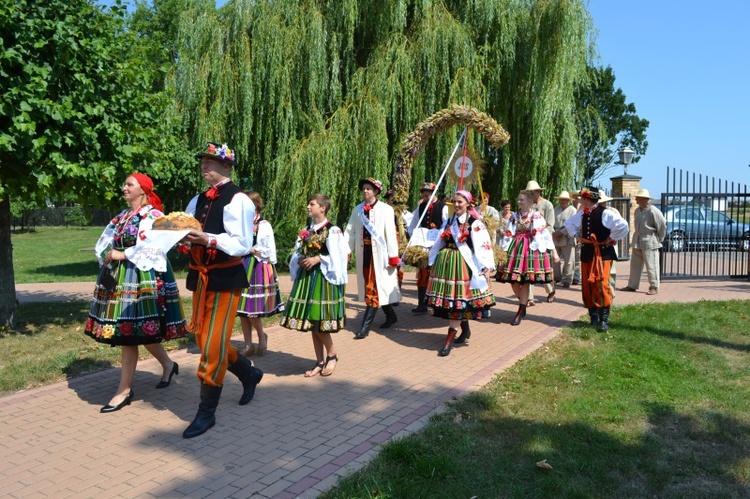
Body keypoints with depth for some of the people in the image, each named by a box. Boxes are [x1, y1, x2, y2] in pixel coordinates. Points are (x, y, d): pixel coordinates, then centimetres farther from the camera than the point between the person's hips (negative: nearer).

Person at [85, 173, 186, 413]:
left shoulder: (153, 216, -7)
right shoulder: (121, 217, 17)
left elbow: (152, 247, -20)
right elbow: (104, 243, 14)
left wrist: (123, 255, -15)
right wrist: (108, 255, -7)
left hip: (141, 279, -8)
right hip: (118, 278, 8)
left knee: (129, 334, -5)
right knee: (137, 332, 10)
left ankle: (124, 390, 3)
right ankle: (168, 364, 31)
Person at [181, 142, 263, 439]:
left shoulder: (237, 200, -11)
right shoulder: (199, 200, 12)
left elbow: (243, 245, -17)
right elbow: (186, 230, 11)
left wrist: (208, 239, -27)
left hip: (226, 278, -8)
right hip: (201, 277, 8)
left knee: (213, 344, -4)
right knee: (202, 337, 15)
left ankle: (207, 412, 10)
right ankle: (249, 373, 37)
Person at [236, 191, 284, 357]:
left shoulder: (264, 225, -6)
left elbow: (269, 251, -9)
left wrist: (250, 250, -13)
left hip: (257, 269, -6)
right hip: (242, 268, 6)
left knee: (251, 308, -6)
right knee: (242, 309, 7)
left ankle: (262, 335, 22)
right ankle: (248, 345, 17)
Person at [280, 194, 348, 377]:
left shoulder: (332, 231, -8)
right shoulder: (306, 231, 12)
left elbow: (337, 257, -12)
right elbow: (297, 254, 15)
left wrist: (318, 259, -18)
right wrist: (300, 260, -5)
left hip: (323, 278, -7)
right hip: (306, 277, 7)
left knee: (320, 322, -6)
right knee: (310, 321, 8)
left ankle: (332, 355, 18)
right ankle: (320, 361, 18)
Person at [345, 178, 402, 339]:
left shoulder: (386, 210, -5)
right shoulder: (357, 209, 9)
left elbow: (390, 234, -8)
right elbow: (349, 231, 6)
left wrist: (393, 257, -11)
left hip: (379, 254, -5)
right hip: (363, 253, 5)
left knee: (374, 289, -4)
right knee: (370, 288, 13)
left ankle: (365, 327, -3)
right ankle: (391, 315, 32)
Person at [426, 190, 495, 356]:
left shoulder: (475, 224, -4)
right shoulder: (449, 222, 14)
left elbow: (484, 245, -11)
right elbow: (439, 243, 18)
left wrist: (486, 267, -19)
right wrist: (433, 261, 19)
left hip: (463, 263, -6)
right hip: (445, 262, 6)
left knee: (457, 298, -6)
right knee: (449, 297, 9)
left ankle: (450, 338, -5)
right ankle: (465, 329, 29)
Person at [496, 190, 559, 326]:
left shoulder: (537, 216, -1)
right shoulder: (514, 216, 11)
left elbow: (546, 234, -2)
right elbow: (508, 235, 12)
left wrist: (554, 252, -4)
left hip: (531, 249, -4)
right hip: (516, 248, 4)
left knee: (526, 281, -4)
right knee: (513, 280, 1)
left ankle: (520, 312, 6)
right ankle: (524, 305, 25)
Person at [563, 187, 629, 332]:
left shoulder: (605, 213, -14)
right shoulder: (582, 214, 9)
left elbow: (623, 226, -21)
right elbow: (569, 223, 28)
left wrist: (611, 239, -12)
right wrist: (577, 236, 15)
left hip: (602, 253, -7)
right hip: (586, 253, 7)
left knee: (601, 285, -12)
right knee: (587, 286, 8)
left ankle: (604, 319, -3)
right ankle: (593, 317, 19)